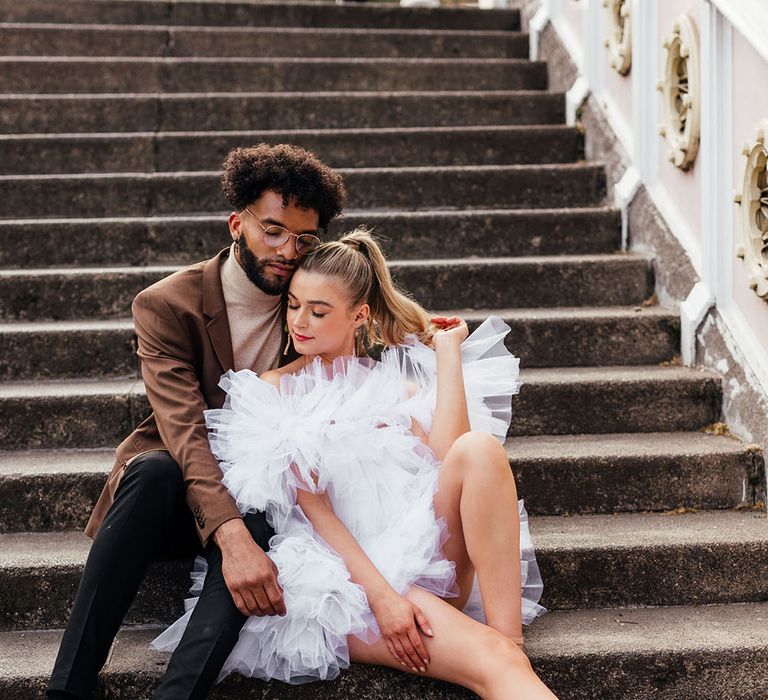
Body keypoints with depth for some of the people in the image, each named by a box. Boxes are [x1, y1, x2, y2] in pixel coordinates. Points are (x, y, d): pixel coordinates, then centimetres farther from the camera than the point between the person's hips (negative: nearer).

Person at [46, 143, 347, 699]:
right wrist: (232, 537, -40)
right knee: (154, 470, -36)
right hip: (180, 492, -2)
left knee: (259, 530, -34)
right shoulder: (168, 305, -11)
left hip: (259, 504, 2)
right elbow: (185, 431, -25)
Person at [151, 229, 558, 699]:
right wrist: (381, 595, -16)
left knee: (480, 447, -27)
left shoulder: (395, 384, 17)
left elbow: (447, 455, -6)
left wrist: (448, 351, 1)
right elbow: (312, 504, -4)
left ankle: (511, 638, -26)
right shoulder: (273, 391, 8)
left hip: (424, 551, 4)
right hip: (350, 572, -4)